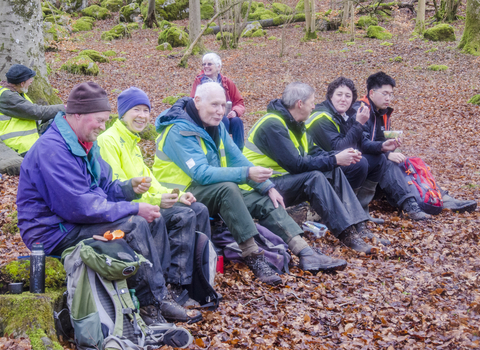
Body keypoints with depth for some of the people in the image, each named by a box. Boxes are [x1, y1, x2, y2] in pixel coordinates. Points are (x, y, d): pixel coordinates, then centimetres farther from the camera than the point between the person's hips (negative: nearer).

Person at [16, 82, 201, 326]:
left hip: (78, 219, 11)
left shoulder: (86, 143, 11)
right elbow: (79, 207, -28)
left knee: (154, 219, 2)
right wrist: (134, 210, -22)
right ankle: (152, 304, -15)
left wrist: (130, 187, -5)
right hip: (54, 232, -10)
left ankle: (160, 295, -3)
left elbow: (103, 188, 17)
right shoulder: (51, 150, -23)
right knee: (135, 226, -25)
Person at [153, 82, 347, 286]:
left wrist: (267, 186, -3)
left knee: (264, 200, -6)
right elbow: (202, 173, -29)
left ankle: (306, 254, -14)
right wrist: (247, 174, -36)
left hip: (217, 192, 8)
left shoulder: (215, 125, 8)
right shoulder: (179, 131, -19)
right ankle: (253, 258, -32)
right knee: (227, 189, -35)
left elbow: (236, 159, 9)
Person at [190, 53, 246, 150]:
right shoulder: (199, 81, 2)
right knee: (223, 120, -31)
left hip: (226, 116, 2)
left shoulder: (227, 82, 7)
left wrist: (235, 111, -19)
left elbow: (239, 103, 6)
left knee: (237, 120, -28)